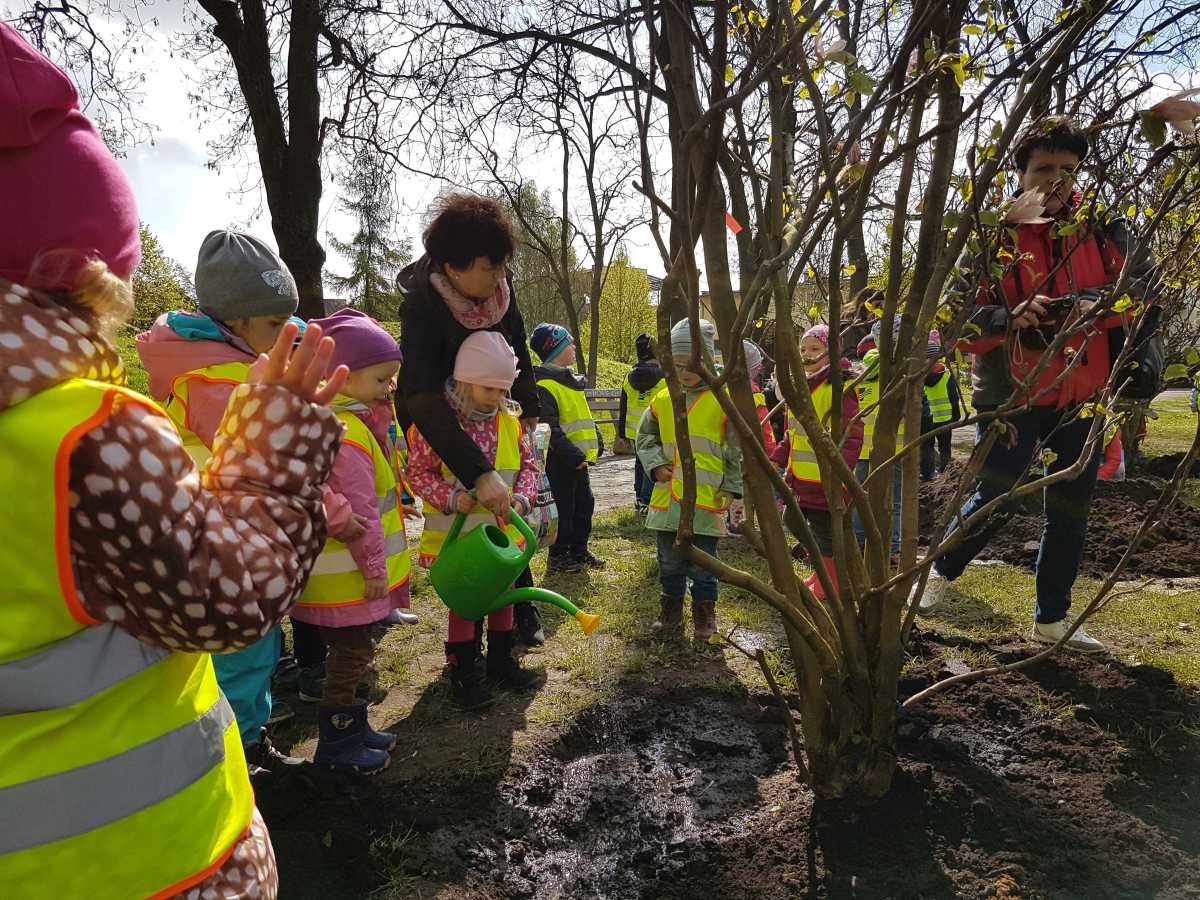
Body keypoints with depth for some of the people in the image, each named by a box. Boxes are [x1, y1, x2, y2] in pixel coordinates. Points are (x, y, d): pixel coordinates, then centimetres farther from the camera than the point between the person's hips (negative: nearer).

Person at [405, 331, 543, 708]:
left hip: (503, 528, 5)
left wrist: (522, 497, -11)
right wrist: (451, 498, -25)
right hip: (455, 531, -5)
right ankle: (464, 673, 24)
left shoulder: (510, 418, -2)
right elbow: (418, 471, -11)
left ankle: (501, 660, 37)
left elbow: (527, 463, 6)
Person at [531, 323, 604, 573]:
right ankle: (559, 555, 15)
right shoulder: (544, 385, -18)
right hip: (560, 461, -9)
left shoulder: (571, 380, 15)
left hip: (579, 458, 10)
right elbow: (550, 429, -23)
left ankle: (579, 550, 29)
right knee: (564, 508, 1)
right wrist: (572, 455, -24)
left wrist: (596, 443, 15)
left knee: (584, 503, 16)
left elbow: (585, 417, 23)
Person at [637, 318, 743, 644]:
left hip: (707, 498, -4)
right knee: (670, 562, 15)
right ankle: (671, 614, 31)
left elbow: (738, 449, 0)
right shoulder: (662, 400, 7)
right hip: (667, 497, 4)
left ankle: (704, 617, 23)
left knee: (703, 564, 6)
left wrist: (732, 488, -4)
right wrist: (656, 464, 2)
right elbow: (645, 436, 18)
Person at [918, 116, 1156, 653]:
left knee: (1071, 509, 11)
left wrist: (1095, 304, -21)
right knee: (995, 500, -5)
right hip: (1011, 392, -4)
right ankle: (942, 572, 25)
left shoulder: (1100, 225, 2)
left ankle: (1052, 619, 28)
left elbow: (1145, 281, -2)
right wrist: (1010, 318, -28)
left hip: (1082, 392, 4)